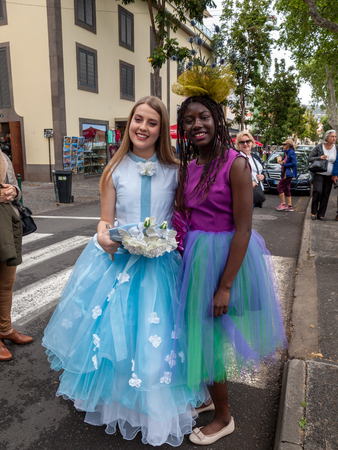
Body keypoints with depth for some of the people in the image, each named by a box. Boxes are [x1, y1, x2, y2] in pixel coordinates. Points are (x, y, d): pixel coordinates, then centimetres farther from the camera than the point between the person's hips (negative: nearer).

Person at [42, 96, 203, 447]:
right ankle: (113, 399, 36)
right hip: (117, 259, 1)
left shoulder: (174, 171, 2)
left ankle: (152, 411, 30)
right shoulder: (115, 170, 3)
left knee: (154, 338, 4)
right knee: (112, 329, 7)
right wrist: (103, 235, -17)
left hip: (161, 263, 0)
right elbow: (105, 220, 4)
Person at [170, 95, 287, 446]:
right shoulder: (186, 168, 5)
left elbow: (243, 229, -19)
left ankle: (223, 418, 33)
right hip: (195, 256, 6)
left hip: (225, 257, -6)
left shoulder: (235, 163, -16)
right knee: (196, 331, 19)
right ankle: (204, 394, 46)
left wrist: (225, 286, -20)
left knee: (211, 337, 6)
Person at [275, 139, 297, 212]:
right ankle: (290, 206, 14)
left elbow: (293, 163, -19)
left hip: (288, 173, -10)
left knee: (279, 187, -9)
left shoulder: (291, 152, -13)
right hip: (285, 173, 10)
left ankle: (283, 204, -4)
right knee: (286, 189, 10)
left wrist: (283, 164, -15)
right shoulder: (286, 152, 15)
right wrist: (281, 161, 3)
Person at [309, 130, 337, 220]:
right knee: (318, 191, -19)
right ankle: (313, 212, -4)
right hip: (318, 174, -3)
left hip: (329, 176, 3)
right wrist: (320, 157, -19)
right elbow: (309, 158, -3)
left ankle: (321, 215, 11)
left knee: (325, 195, 2)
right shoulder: (319, 147, -4)